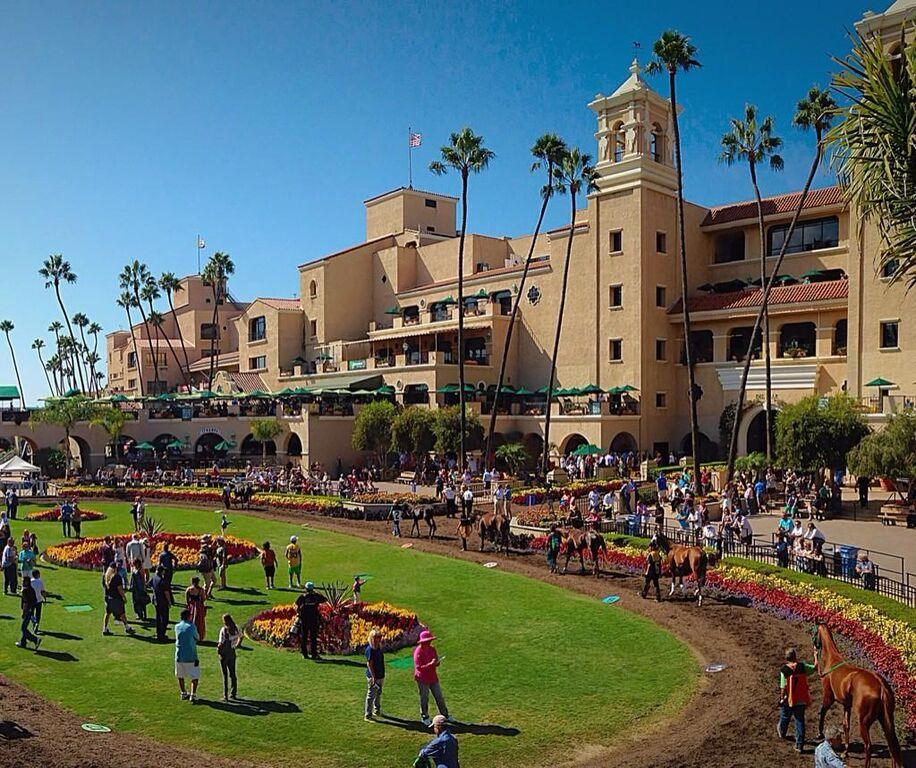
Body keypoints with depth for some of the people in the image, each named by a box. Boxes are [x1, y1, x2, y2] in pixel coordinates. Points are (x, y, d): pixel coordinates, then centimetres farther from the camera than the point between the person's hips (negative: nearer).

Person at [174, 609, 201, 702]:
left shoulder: (177, 626, 1)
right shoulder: (191, 626, -11)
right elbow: (197, 638, 2)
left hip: (179, 656, 4)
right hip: (190, 657, -4)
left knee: (180, 676, 21)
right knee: (195, 676, 5)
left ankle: (183, 693, 28)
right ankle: (193, 694, -5)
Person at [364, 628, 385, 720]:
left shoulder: (378, 648, 8)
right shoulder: (370, 649, -19)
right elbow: (369, 664, -21)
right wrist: (373, 677, -23)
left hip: (380, 676, 9)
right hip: (373, 677, -9)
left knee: (378, 694, 21)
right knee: (371, 695, 0)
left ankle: (377, 710, 36)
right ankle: (368, 715, 9)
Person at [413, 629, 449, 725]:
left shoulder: (432, 649, 4)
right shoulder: (418, 652, -18)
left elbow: (437, 661, 13)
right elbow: (418, 667, -21)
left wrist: (437, 662, -12)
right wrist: (430, 664, -30)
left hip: (433, 677, 6)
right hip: (423, 679, -6)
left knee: (439, 697, 12)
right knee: (424, 699, 6)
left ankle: (445, 715, 23)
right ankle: (425, 717, 21)